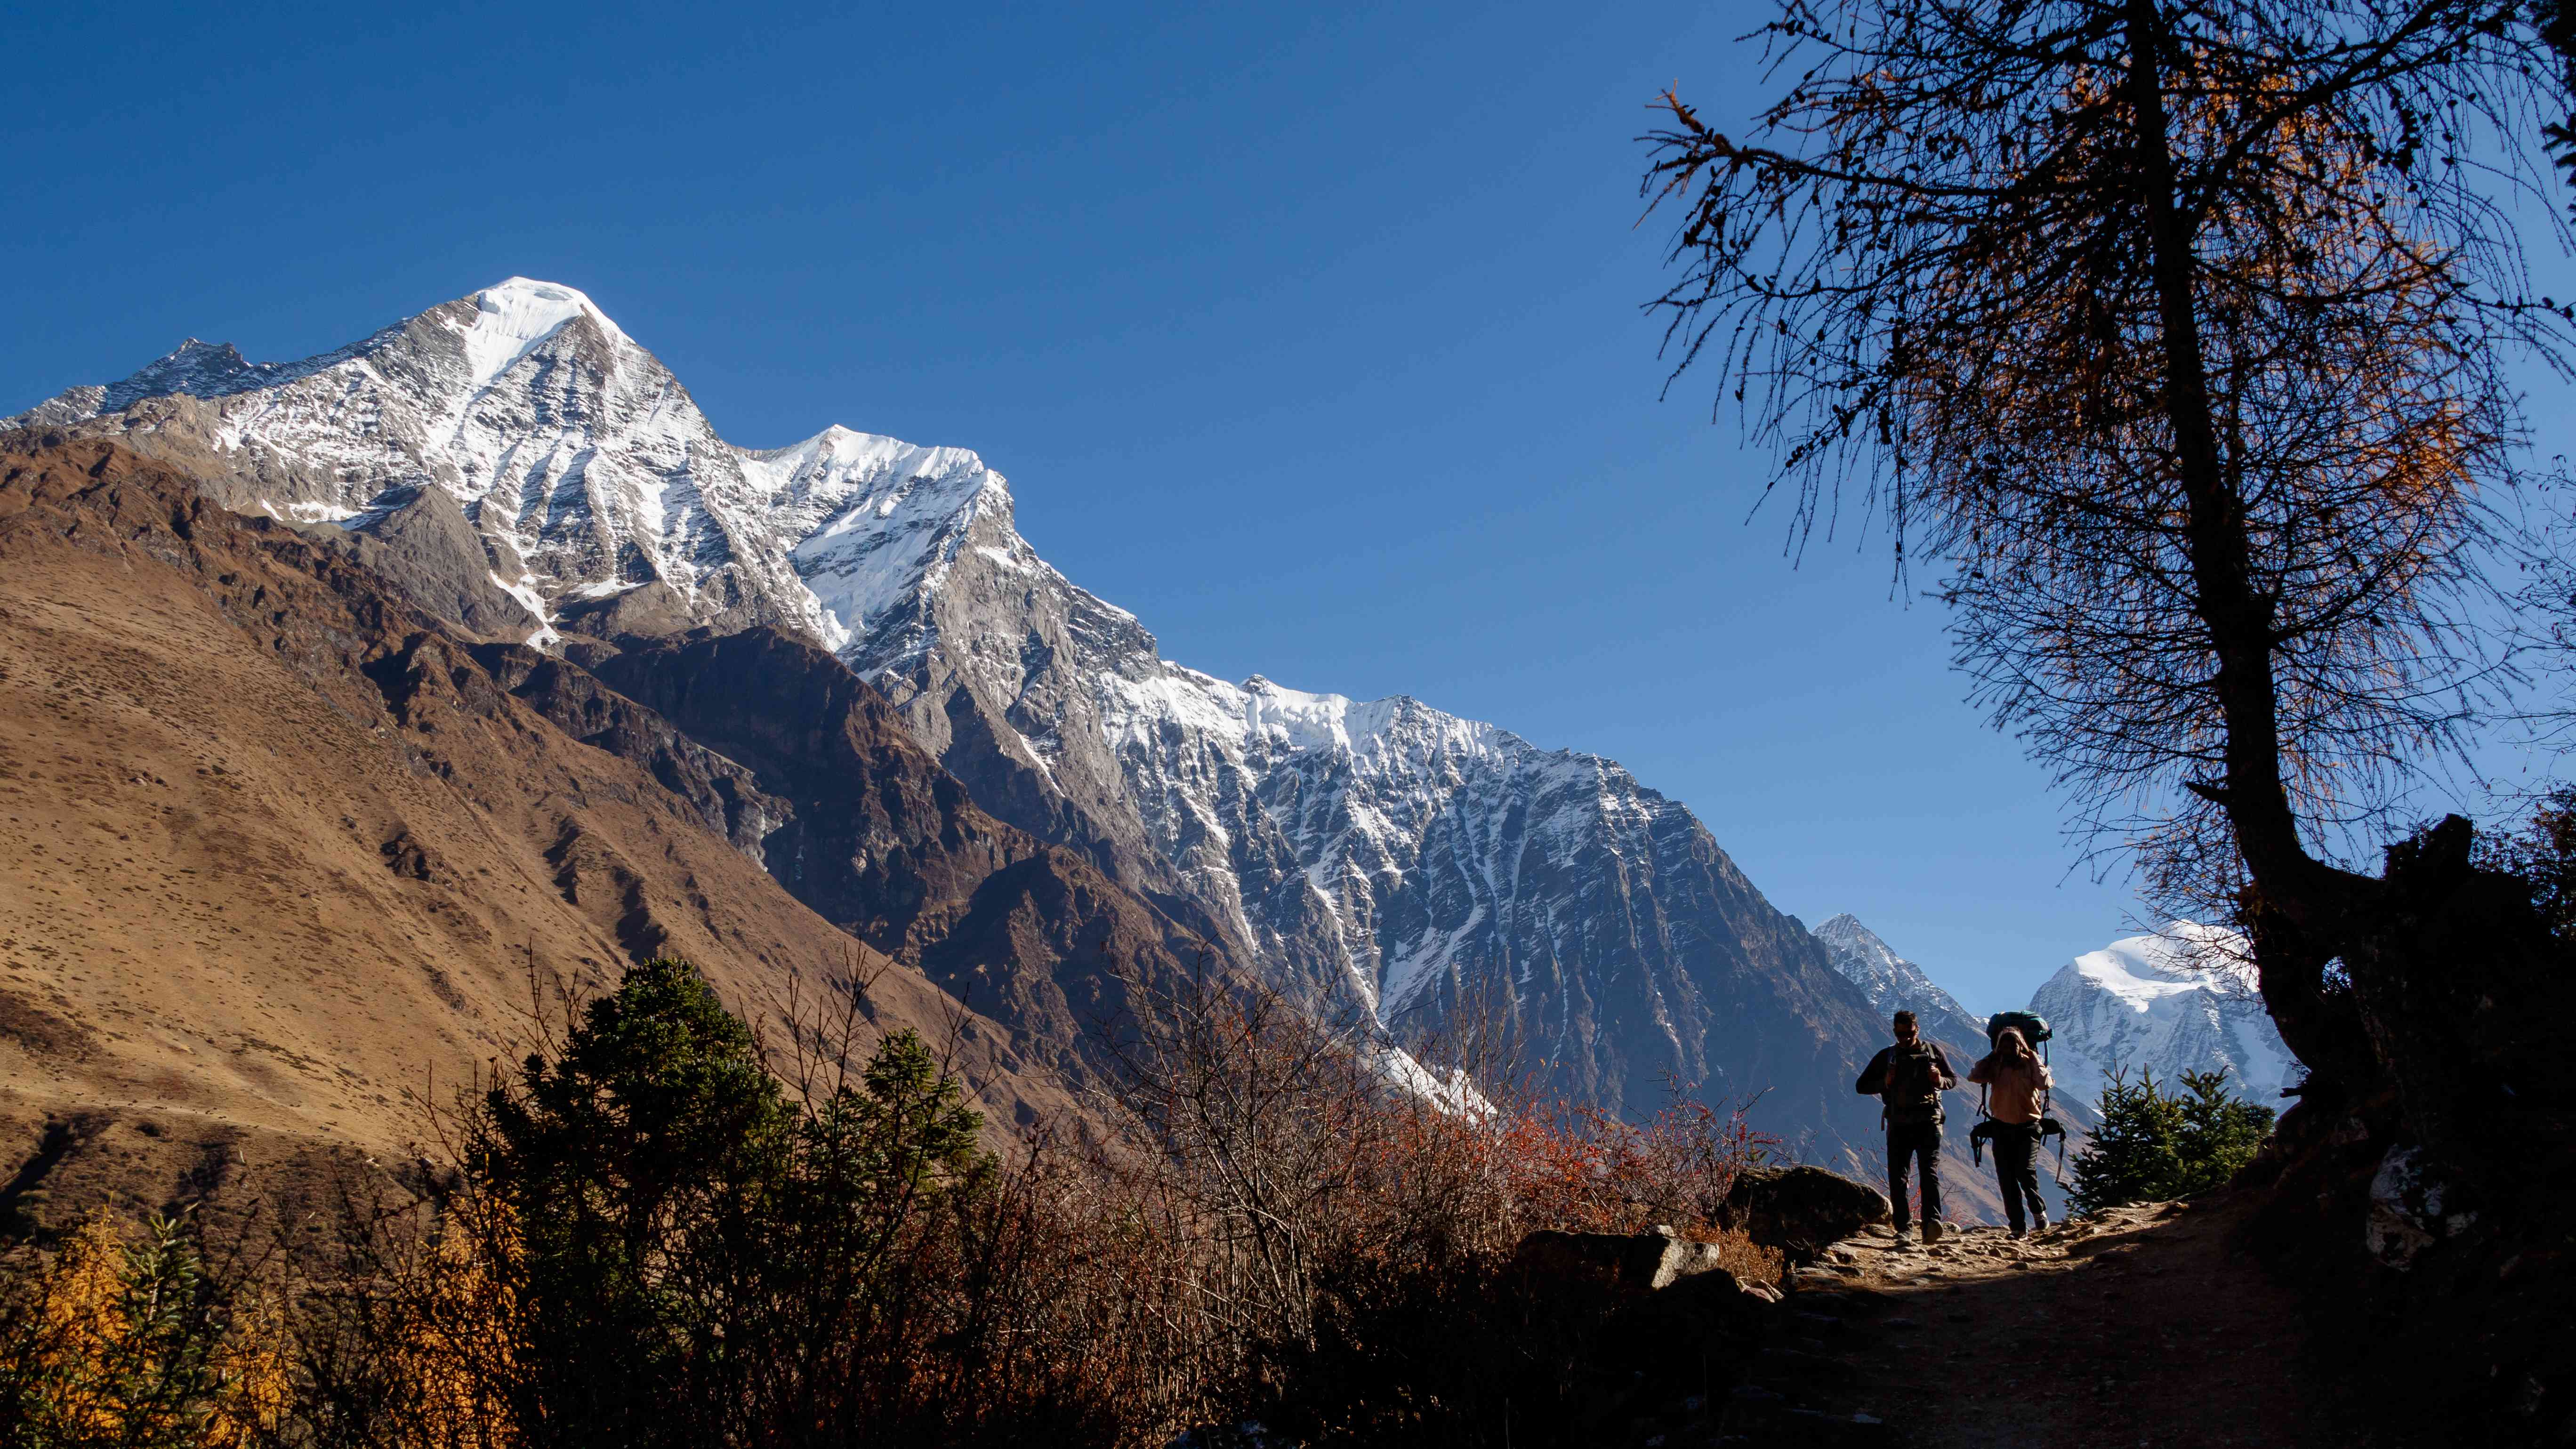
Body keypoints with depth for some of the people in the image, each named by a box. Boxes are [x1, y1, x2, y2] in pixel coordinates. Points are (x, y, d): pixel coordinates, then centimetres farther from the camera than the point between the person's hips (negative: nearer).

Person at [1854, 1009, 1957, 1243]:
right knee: (1897, 1178, 0)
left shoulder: (1933, 1051, 8)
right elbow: (1861, 1086, 10)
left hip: (1928, 1121, -2)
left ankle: (1932, 1223, -30)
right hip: (1898, 1124, 2)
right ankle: (1902, 1228, 6)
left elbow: (1954, 1079, 18)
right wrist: (1884, 1083, -10)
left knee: (1930, 1172, -17)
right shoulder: (1886, 1056, 9)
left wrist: (1941, 1081, -7)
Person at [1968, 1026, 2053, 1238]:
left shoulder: (2030, 1063, 1)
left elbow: (2044, 1083, -17)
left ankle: (2039, 1211, 10)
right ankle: (2018, 1226, 7)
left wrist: (2033, 1058, -10)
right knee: (2007, 1178, 0)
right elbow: (1974, 1076, -10)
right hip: (2002, 1127, 3)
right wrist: (1992, 1056, -3)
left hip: (2028, 1126, -3)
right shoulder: (1995, 1066, 6)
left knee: (2026, 1171, -17)